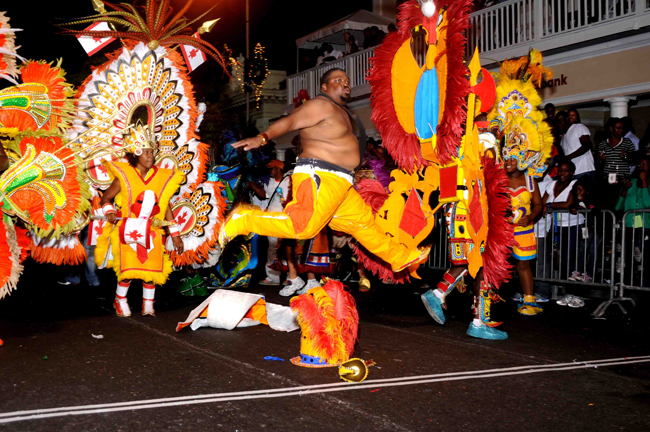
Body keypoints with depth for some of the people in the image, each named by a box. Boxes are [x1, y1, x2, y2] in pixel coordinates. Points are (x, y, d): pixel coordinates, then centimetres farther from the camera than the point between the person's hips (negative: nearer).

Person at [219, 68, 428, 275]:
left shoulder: (340, 111, 23)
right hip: (319, 179, -10)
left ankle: (402, 257, 30)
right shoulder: (322, 105, -7)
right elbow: (289, 121, -19)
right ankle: (243, 220, -11)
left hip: (337, 184, 10)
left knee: (363, 221, 17)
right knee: (303, 226, -21)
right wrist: (262, 138, -32)